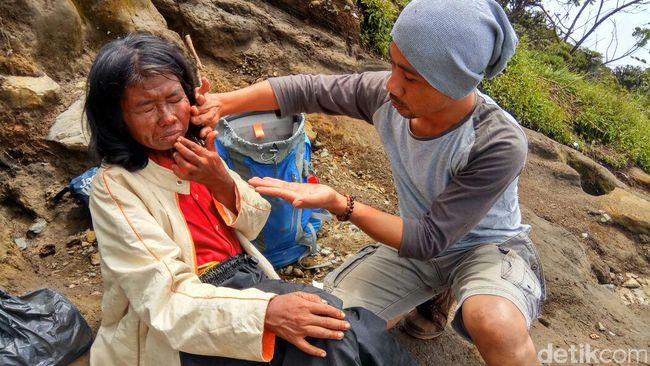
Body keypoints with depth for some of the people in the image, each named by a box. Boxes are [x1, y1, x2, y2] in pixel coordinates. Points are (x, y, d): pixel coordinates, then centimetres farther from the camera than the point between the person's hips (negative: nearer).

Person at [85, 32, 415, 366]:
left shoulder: (192, 152, 7)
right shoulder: (115, 185, -11)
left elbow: (253, 224, 9)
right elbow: (166, 297, -20)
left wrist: (222, 182, -13)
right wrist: (267, 311, -34)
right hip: (182, 329, -5)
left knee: (358, 329, -22)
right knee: (329, 339, -29)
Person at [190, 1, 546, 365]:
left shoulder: (500, 145, -32)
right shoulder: (386, 94, -20)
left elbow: (432, 240, -28)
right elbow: (307, 89, -6)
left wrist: (340, 205, -35)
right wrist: (223, 103, -16)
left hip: (489, 246, -5)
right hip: (420, 239, 5)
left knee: (494, 323, -40)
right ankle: (428, 297, 17)